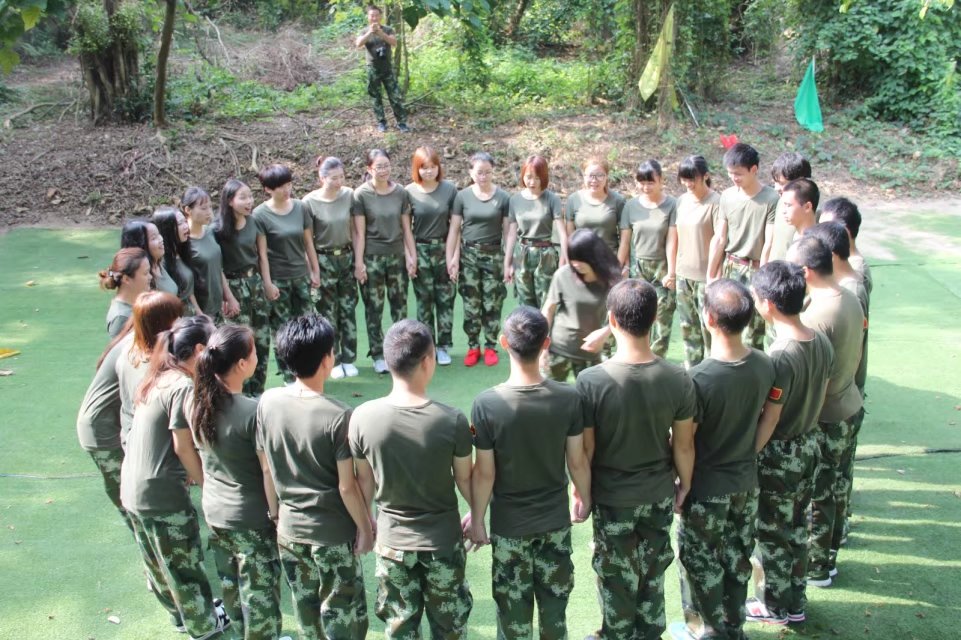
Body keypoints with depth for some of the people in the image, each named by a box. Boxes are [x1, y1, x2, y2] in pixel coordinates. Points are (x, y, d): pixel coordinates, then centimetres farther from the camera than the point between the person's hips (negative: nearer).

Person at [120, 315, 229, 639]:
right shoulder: (183, 387, -21)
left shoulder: (159, 379, 6)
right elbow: (183, 446, -18)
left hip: (133, 487, 8)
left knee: (159, 562, 23)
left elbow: (161, 439, 9)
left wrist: (189, 473, 7)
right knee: (184, 564, 11)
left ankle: (182, 613, 42)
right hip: (162, 494, -8)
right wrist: (206, 482, -4)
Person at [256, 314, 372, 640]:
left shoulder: (267, 402, -9)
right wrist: (365, 527, -2)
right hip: (333, 533, -5)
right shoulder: (337, 416, -24)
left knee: (306, 612, 22)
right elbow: (347, 487, -18)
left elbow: (267, 469, 2)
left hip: (288, 529, 5)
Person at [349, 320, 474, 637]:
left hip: (391, 541, 1)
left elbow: (365, 482, -5)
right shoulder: (452, 420, -22)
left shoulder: (362, 417, -18)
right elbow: (465, 480, -8)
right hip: (443, 540, -1)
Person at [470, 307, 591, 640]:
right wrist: (585, 499, 12)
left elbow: (484, 474, -15)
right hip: (556, 519, 2)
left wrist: (477, 519, 0)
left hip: (509, 524, -2)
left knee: (513, 607, 17)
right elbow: (578, 462, -6)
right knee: (555, 599, 22)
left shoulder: (487, 404, -22)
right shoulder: (569, 397, -16)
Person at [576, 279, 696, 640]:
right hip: (659, 495, 3)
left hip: (612, 499, -3)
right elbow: (683, 445, -7)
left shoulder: (591, 381, -26)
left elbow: (584, 450, -16)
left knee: (616, 577, 19)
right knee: (653, 572, 25)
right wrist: (685, 483, 11)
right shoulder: (677, 379, -18)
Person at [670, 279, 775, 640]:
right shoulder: (764, 365, -11)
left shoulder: (701, 378, -29)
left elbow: (683, 442, -19)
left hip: (707, 489, -6)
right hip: (746, 482, 6)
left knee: (701, 564, 15)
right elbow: (759, 419, 4)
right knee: (737, 559, 22)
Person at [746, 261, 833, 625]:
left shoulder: (779, 356, -28)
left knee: (774, 534, 12)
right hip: (809, 445, 8)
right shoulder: (822, 343, -5)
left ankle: (778, 607, 29)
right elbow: (819, 399, 6)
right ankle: (795, 601, 37)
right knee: (797, 527, 22)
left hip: (779, 455, -7)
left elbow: (768, 421, -22)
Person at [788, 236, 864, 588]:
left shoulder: (816, 316, -28)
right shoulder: (851, 299, 0)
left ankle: (814, 568, 24)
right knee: (836, 486, 21)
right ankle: (828, 558, 37)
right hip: (849, 406, 9)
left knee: (815, 496, 8)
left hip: (823, 418, -9)